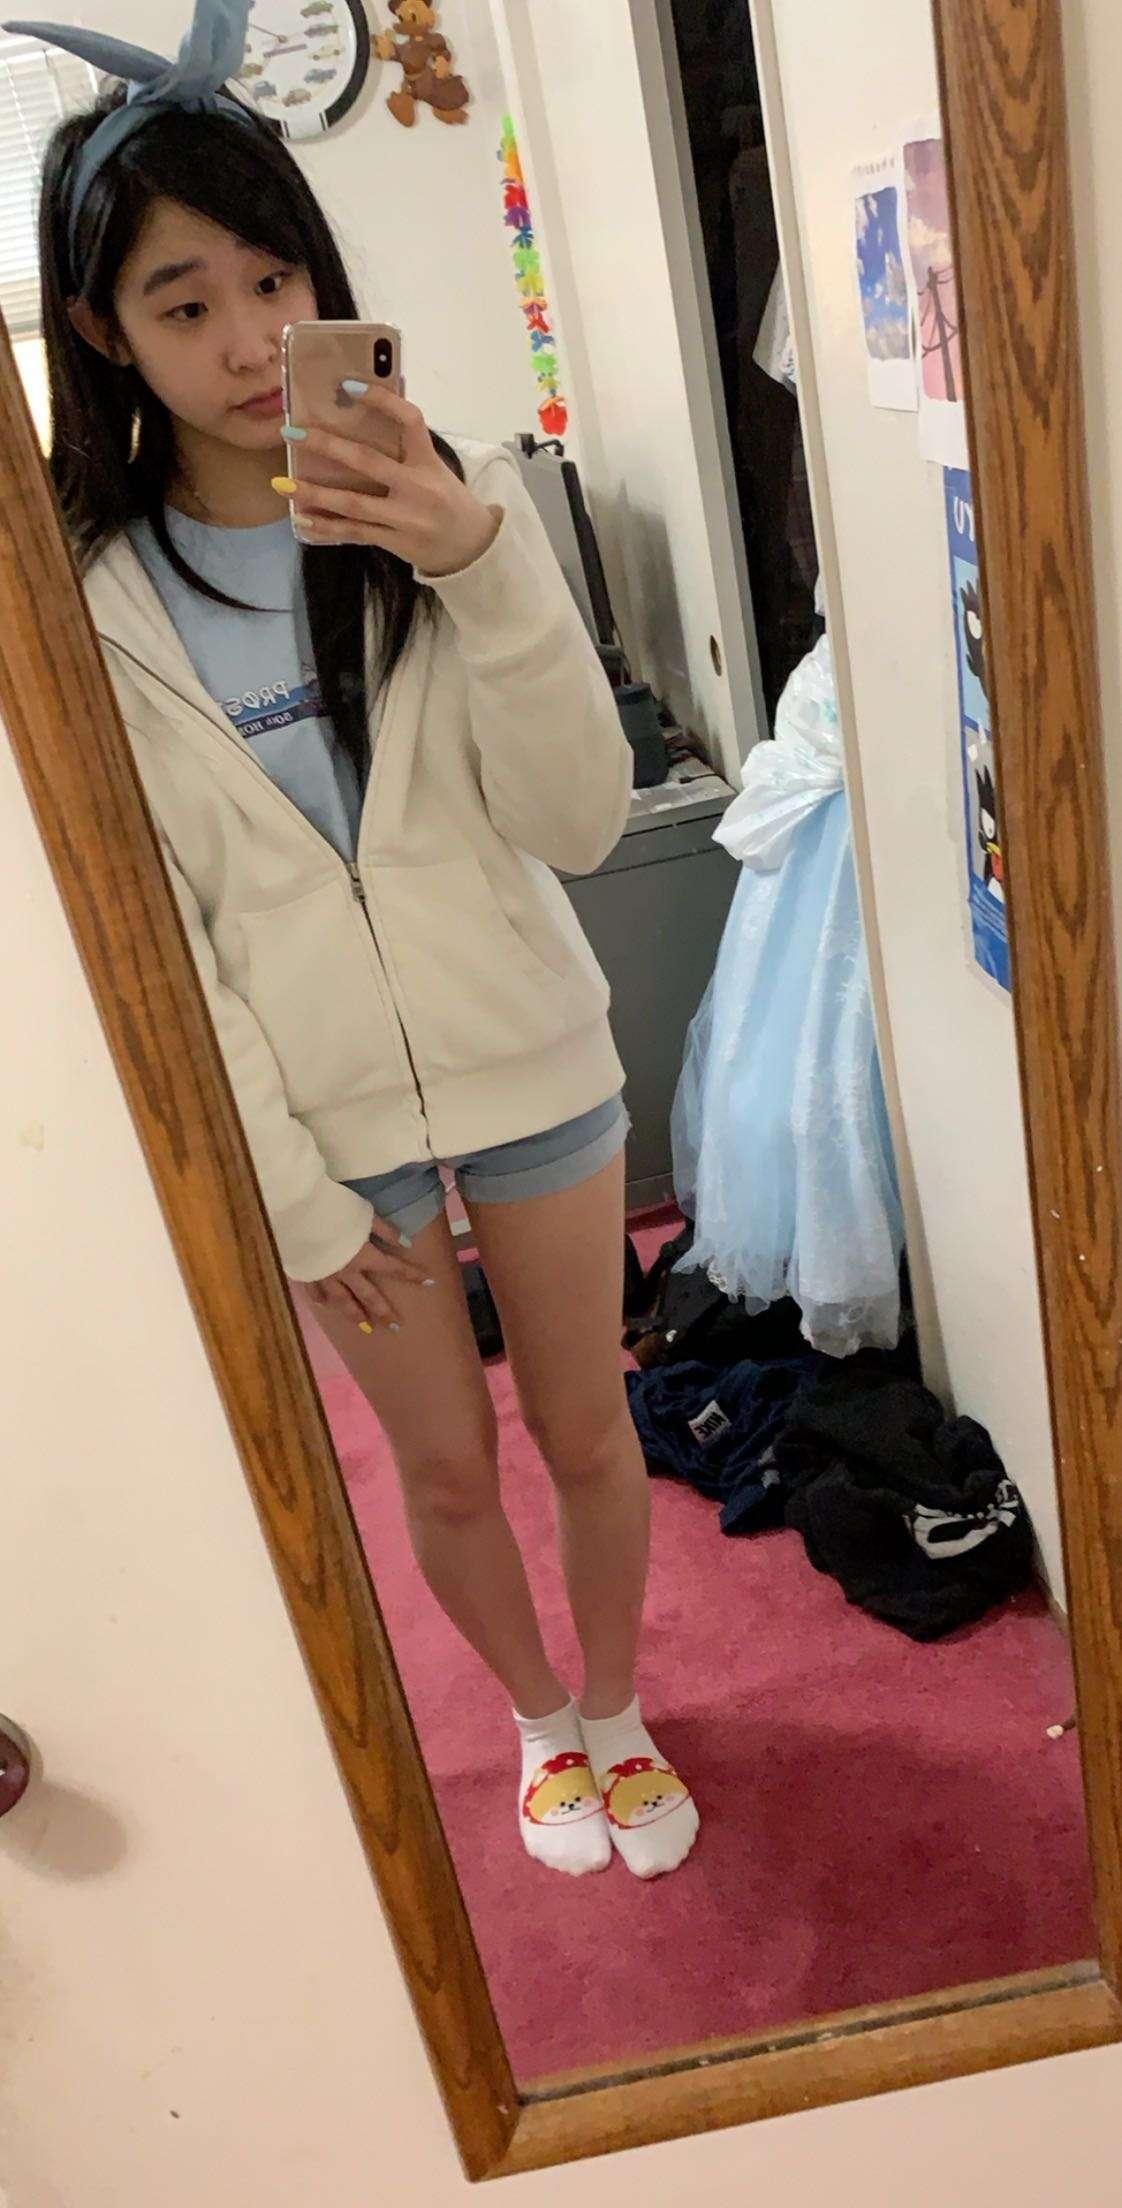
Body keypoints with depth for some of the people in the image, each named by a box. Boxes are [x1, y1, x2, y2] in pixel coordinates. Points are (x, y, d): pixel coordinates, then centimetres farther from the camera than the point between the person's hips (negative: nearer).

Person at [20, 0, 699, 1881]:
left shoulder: (444, 508, -7)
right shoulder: (90, 597, -9)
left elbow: (580, 823, -14)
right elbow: (156, 939, -8)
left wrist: (486, 568, -28)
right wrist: (291, 1195, -9)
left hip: (527, 1063, 1)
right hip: (323, 1112, 0)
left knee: (584, 1427, 16)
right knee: (446, 1462, 16)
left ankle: (619, 1709, 45)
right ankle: (541, 1719, 47)